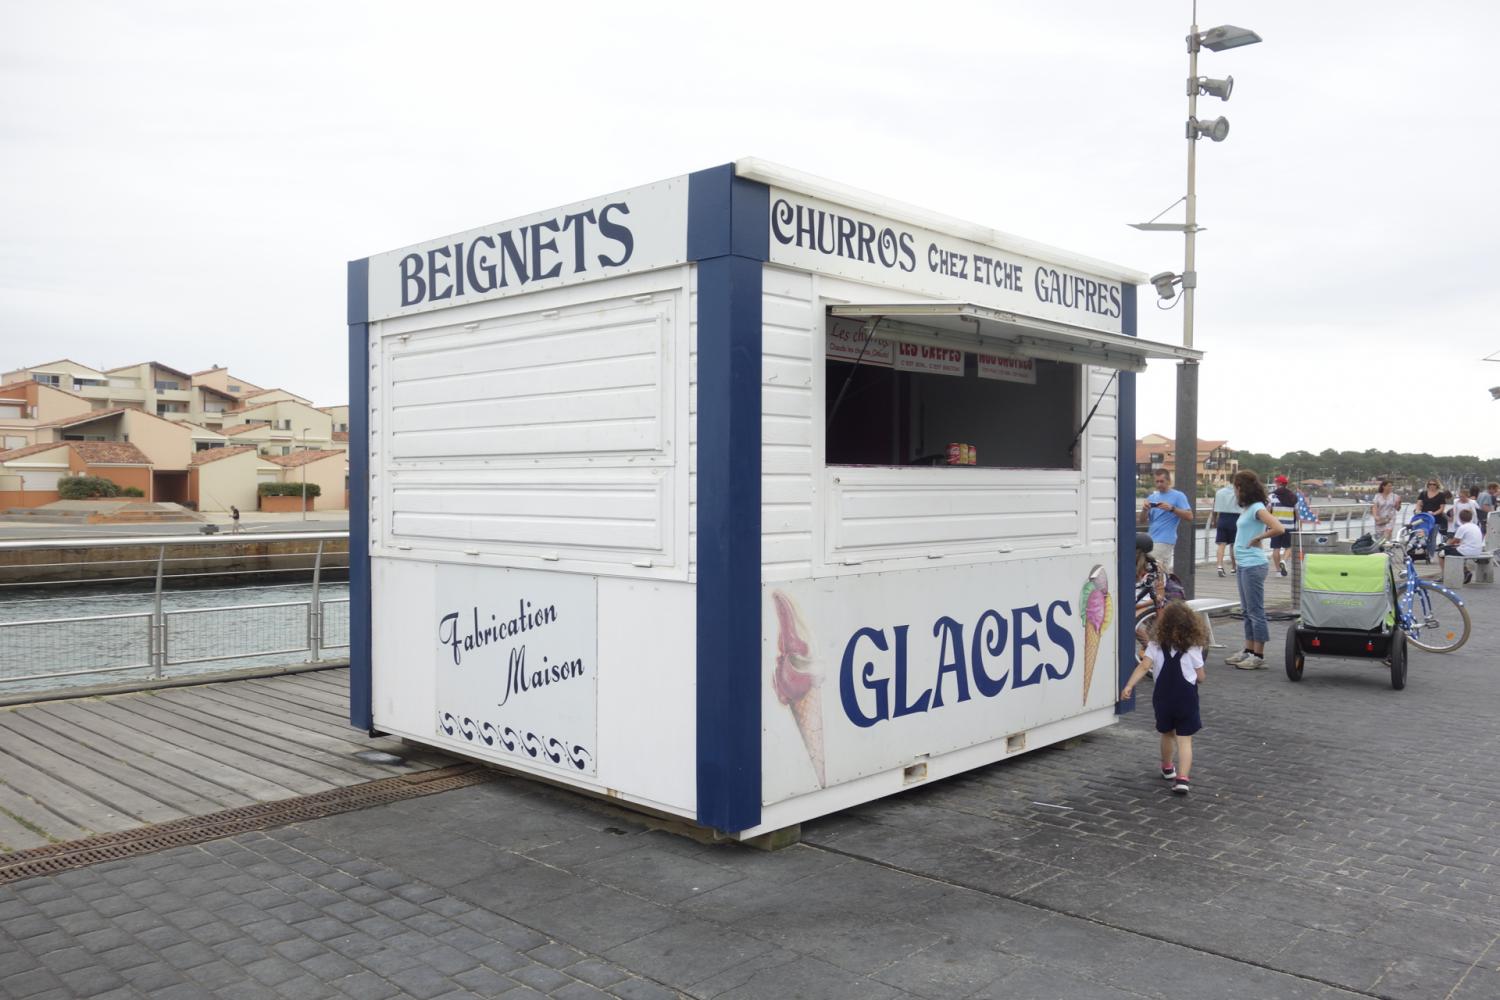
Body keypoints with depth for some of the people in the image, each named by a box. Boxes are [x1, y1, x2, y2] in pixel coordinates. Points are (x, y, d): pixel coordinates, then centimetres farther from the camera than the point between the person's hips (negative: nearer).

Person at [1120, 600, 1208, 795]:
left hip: (1162, 697, 2)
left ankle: (1167, 768, 43)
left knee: (1167, 734, 23)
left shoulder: (1155, 645, -7)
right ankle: (1182, 778, -15)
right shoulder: (1193, 648, -8)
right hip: (1187, 698, -2)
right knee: (1184, 740, -1)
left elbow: (1144, 666, -19)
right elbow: (1200, 677, -2)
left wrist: (1129, 686, -22)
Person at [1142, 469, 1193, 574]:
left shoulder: (1178, 496, 1)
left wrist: (1172, 508, -20)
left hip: (1165, 540, -6)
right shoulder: (1151, 497, 18)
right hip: (1151, 539, 6)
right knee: (1165, 570, 8)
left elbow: (1189, 516, -8)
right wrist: (1145, 510, -7)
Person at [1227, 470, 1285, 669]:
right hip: (1244, 565, 10)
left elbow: (1279, 529, -25)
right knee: (1247, 611, 15)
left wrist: (1257, 538, -15)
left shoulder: (1257, 508, -14)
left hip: (1254, 565, -10)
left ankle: (1258, 656, 2)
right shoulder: (1248, 508, 13)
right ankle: (1248, 651, 23)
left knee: (1255, 611, -3)